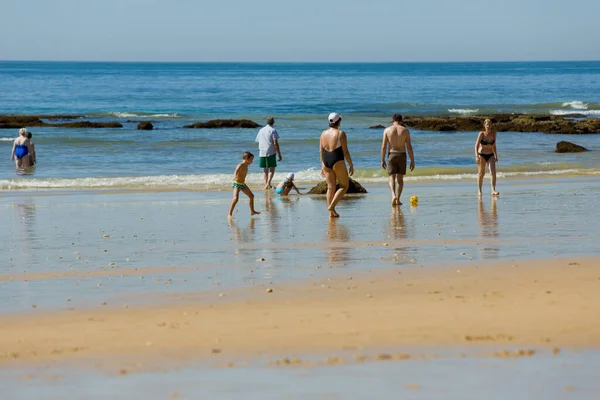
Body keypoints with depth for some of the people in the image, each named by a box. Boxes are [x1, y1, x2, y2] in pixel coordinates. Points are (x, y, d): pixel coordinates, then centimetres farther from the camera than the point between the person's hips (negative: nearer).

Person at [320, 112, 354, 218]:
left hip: (326, 162, 6)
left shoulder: (324, 133, 5)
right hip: (338, 162, -6)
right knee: (344, 186, 7)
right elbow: (345, 151, -11)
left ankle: (331, 213, 8)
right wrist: (351, 165, -2)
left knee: (331, 187, 10)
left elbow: (321, 151, 9)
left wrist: (322, 166, 17)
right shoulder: (341, 134, -11)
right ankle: (332, 206, -8)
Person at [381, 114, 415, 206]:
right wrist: (412, 161, 1)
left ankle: (393, 195, -23)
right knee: (400, 178, 12)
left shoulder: (387, 130, -2)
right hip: (402, 155, 1)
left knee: (391, 178, 2)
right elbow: (409, 147, -4)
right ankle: (398, 200, 11)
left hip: (391, 155, -1)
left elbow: (384, 146, -4)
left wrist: (382, 160, 3)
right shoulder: (405, 130, -2)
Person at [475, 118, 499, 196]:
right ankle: (479, 191, 20)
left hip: (490, 155, 3)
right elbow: (476, 145, -12)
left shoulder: (494, 133, 0)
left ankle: (493, 191, -18)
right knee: (481, 174, 6)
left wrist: (496, 155, 14)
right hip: (481, 155, -3)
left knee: (493, 172, -15)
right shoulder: (482, 134, -12)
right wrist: (476, 156, -22)